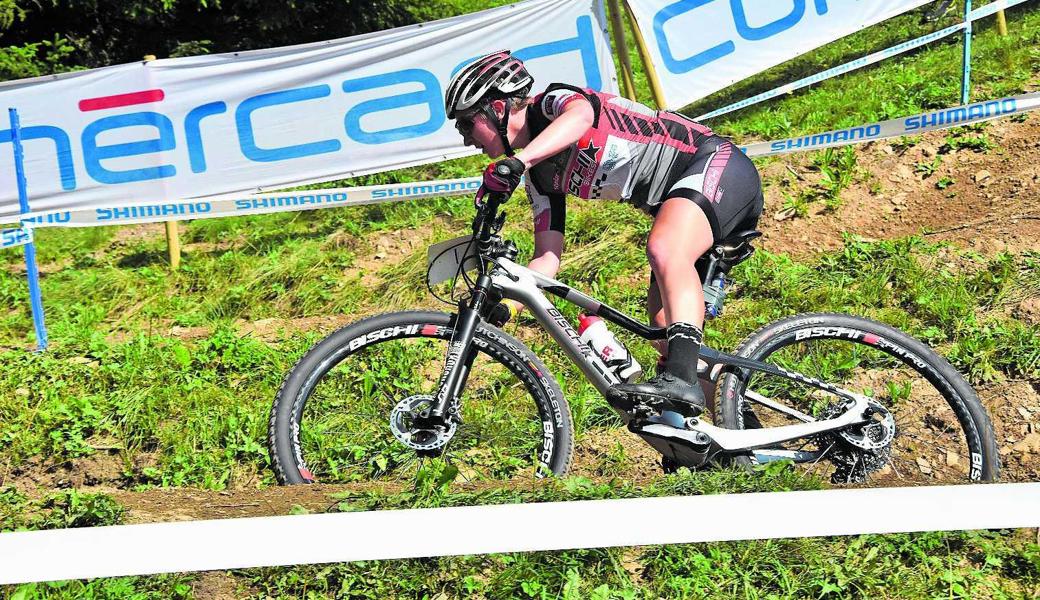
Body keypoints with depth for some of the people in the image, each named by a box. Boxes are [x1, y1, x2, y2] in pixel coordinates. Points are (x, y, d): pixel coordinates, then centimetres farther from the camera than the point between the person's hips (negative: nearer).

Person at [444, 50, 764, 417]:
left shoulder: (553, 101, -11)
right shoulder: (540, 177, 11)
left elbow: (580, 116, -37)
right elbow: (548, 257, 6)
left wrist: (515, 161, -50)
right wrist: (503, 307, -9)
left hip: (716, 165, -10)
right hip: (675, 200, 10)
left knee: (663, 250, -35)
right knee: (663, 321, 3)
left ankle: (683, 378, -43)